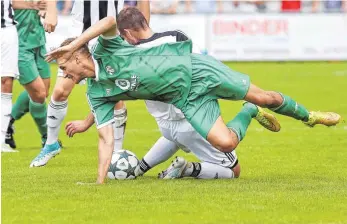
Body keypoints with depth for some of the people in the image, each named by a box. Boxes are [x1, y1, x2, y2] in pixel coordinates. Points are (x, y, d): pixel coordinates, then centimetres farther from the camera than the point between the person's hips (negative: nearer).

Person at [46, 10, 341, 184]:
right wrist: (100, 182, -14)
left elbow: (111, 20, -36)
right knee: (225, 143, -14)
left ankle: (307, 115, 27)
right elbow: (107, 139, -4)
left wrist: (74, 43, -38)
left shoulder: (105, 49, -13)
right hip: (186, 100, 4)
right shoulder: (97, 94, -1)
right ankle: (251, 113, 20)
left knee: (264, 97, -4)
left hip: (194, 69, -4)